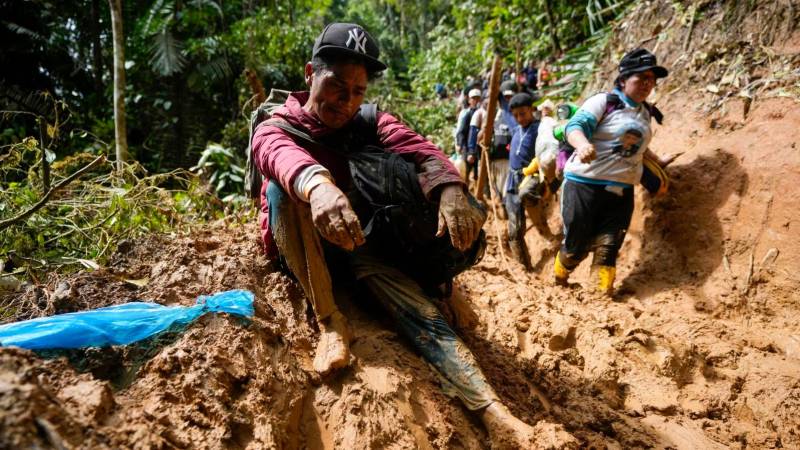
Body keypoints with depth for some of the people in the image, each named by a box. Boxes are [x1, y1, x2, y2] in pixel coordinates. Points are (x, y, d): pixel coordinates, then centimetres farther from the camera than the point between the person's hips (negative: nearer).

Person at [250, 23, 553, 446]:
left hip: (357, 244, 2)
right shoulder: (276, 127, -5)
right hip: (301, 252, -2)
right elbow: (281, 156, -32)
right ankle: (329, 320, -28)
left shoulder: (369, 122, 4)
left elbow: (415, 147, -18)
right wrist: (316, 184, -58)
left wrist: (449, 187, -42)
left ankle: (492, 411, -36)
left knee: (420, 308, -24)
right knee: (284, 184, -30)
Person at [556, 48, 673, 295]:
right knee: (577, 244, 3)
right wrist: (583, 144, -43)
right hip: (584, 184, -5)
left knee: (608, 247, -2)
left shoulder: (646, 112, 15)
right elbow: (575, 126, -22)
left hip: (621, 191, 5)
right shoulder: (604, 102, -7)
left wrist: (657, 161, 37)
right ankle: (559, 283, 29)